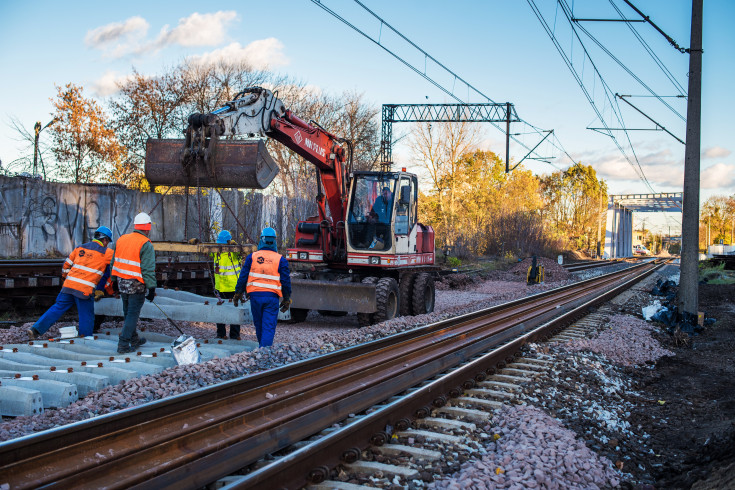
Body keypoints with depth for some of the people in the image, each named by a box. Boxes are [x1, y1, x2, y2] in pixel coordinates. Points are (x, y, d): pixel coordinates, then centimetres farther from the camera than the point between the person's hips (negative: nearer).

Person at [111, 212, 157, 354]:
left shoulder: (121, 239, 7)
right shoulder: (146, 244, -14)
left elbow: (114, 262, 14)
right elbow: (148, 269, -17)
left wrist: (114, 279, 23)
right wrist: (152, 288, -12)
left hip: (121, 282, 7)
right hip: (136, 285, -7)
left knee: (128, 313, 18)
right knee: (133, 314, 0)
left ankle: (134, 340, 32)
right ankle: (123, 344, -2)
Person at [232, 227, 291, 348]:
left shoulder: (252, 257, 3)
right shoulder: (280, 259, 1)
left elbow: (243, 277, 3)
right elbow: (286, 281, 2)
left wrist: (238, 293, 11)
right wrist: (286, 299, 10)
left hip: (255, 295, 2)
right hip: (272, 297, -2)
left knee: (259, 325, 16)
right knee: (269, 327, -2)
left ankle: (262, 349, 31)